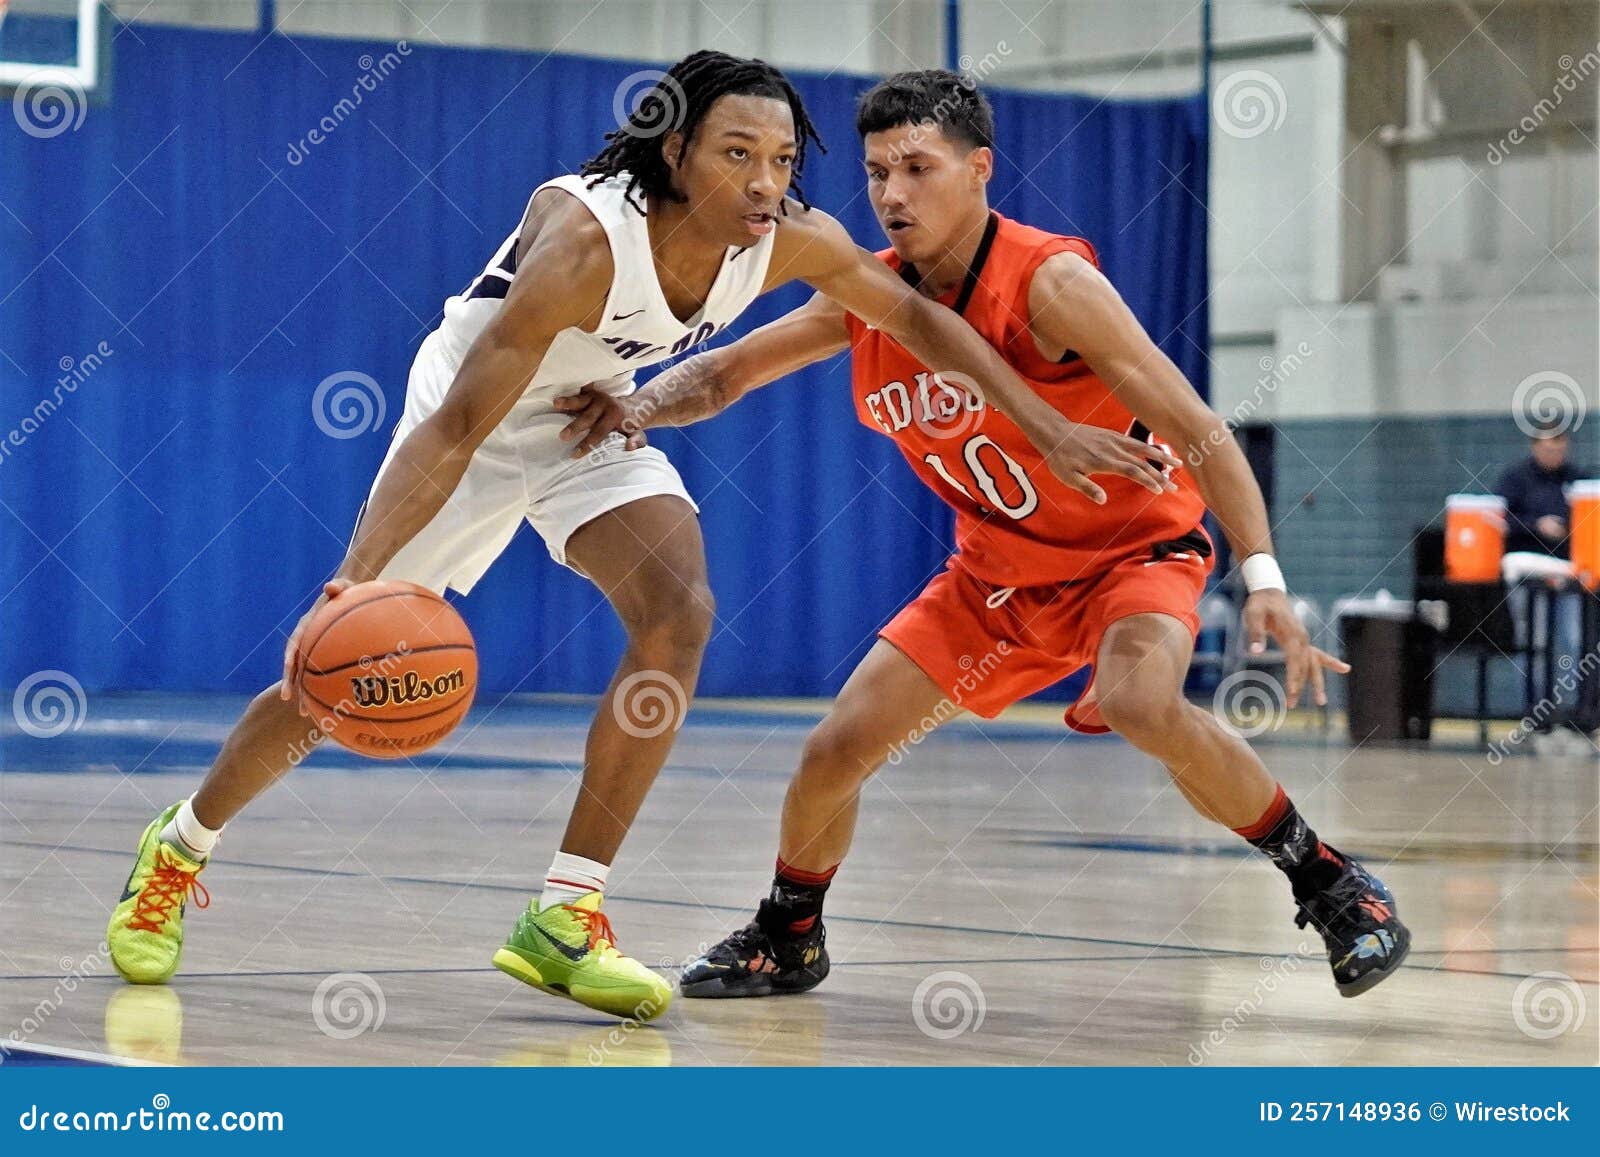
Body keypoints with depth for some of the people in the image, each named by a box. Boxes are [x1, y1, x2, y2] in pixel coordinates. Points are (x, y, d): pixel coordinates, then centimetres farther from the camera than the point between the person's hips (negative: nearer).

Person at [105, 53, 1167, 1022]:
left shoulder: (792, 240, -22)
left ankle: (565, 919, -14)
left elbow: (917, 317, -2)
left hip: (594, 423, 5)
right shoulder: (584, 240, -38)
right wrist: (351, 584, -49)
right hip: (471, 412, -5)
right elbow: (455, 431, -40)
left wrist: (1049, 429, -4)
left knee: (678, 617, -21)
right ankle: (179, 850, 29)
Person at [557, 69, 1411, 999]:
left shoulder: (1049, 283, -25)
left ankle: (1329, 884, -16)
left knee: (1144, 705, -35)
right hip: (999, 572, 6)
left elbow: (1197, 431, -28)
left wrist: (1265, 580, -39)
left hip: (1138, 546, -6)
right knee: (837, 750, -1)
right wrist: (639, 407, -18)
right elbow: (723, 375, 6)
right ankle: (788, 939, 26)